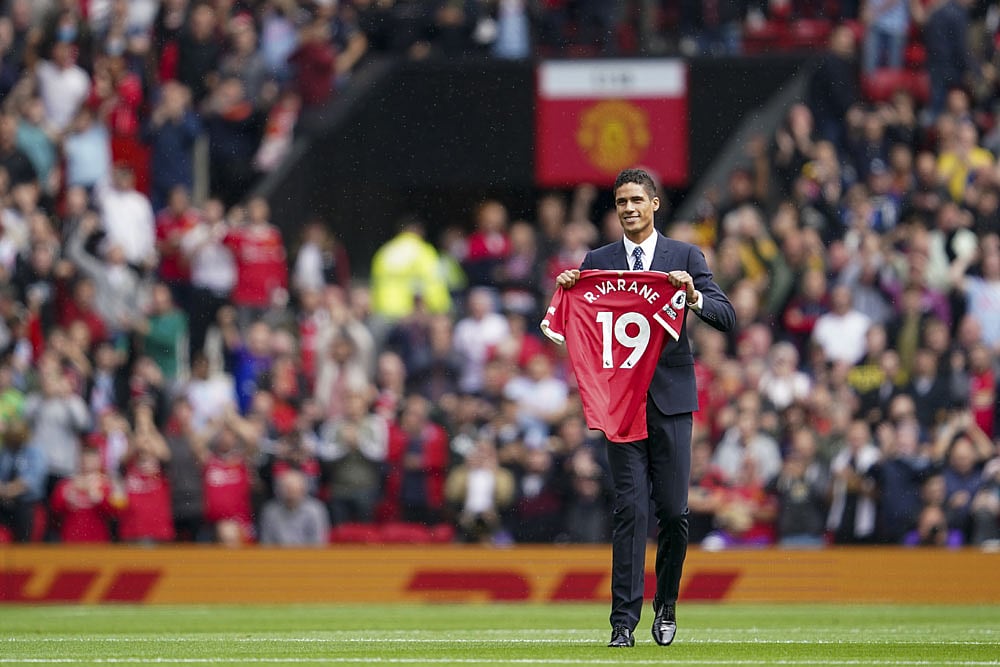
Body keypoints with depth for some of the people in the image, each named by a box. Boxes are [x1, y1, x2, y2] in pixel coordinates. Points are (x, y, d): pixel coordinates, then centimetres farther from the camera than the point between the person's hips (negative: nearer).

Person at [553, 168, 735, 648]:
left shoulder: (685, 257, 7)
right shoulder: (598, 262, 12)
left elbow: (726, 317, 0)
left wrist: (694, 295, -18)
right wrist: (565, 290, -9)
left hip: (671, 397, 0)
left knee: (673, 513, 0)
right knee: (630, 509, -7)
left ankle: (666, 608, 21)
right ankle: (624, 621, -8)